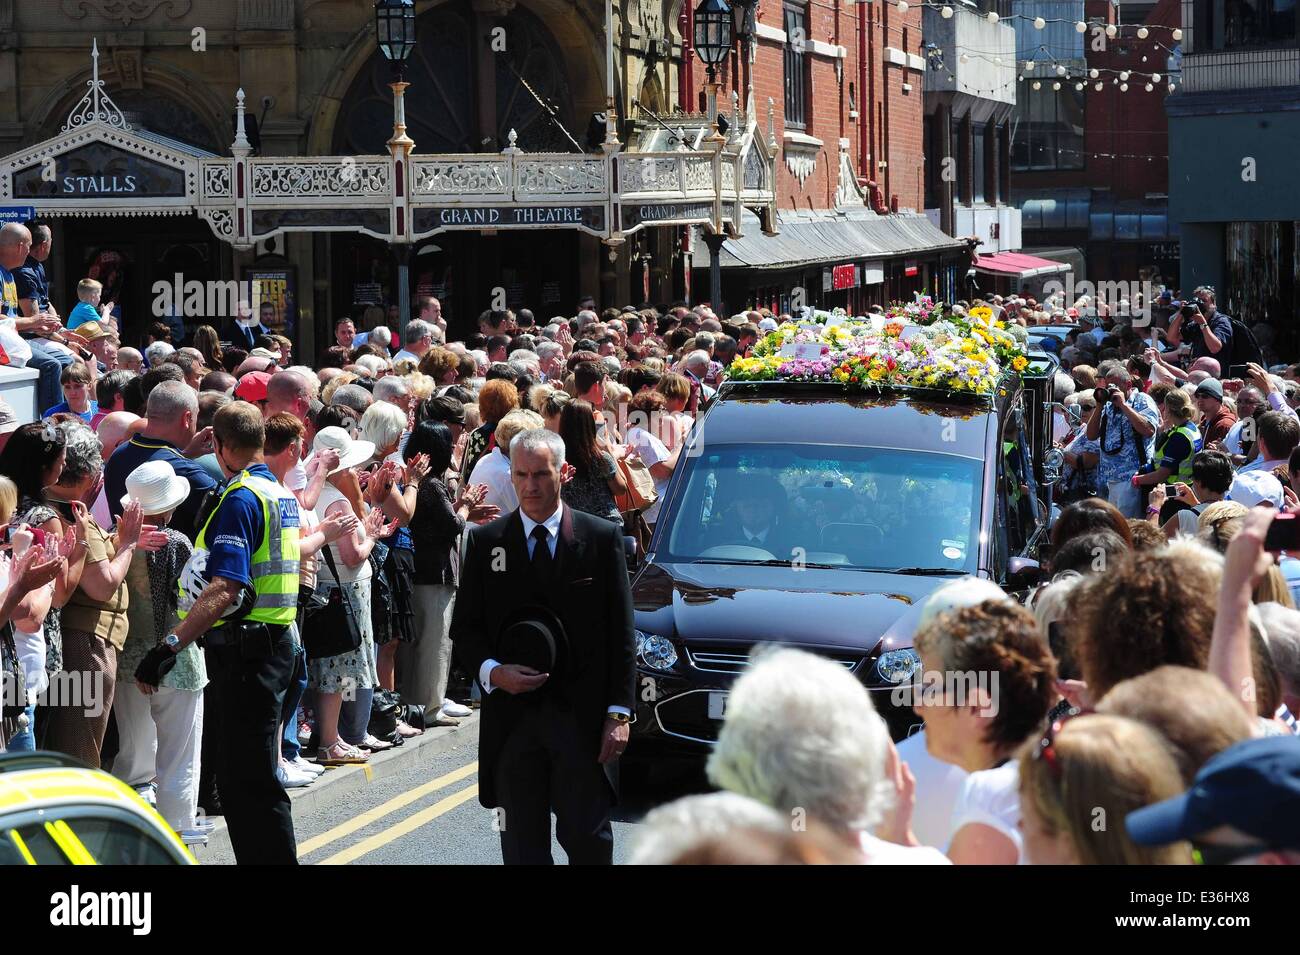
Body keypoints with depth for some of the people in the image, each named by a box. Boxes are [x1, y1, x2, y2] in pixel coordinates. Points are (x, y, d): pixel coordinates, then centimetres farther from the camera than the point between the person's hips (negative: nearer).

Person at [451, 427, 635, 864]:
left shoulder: (603, 538, 2)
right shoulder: (485, 542, 6)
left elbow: (622, 633, 2)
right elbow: (464, 630, 8)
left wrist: (619, 713, -4)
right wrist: (493, 671, -12)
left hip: (583, 715, -1)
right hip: (512, 716, 2)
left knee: (588, 837, 0)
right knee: (523, 844, 7)